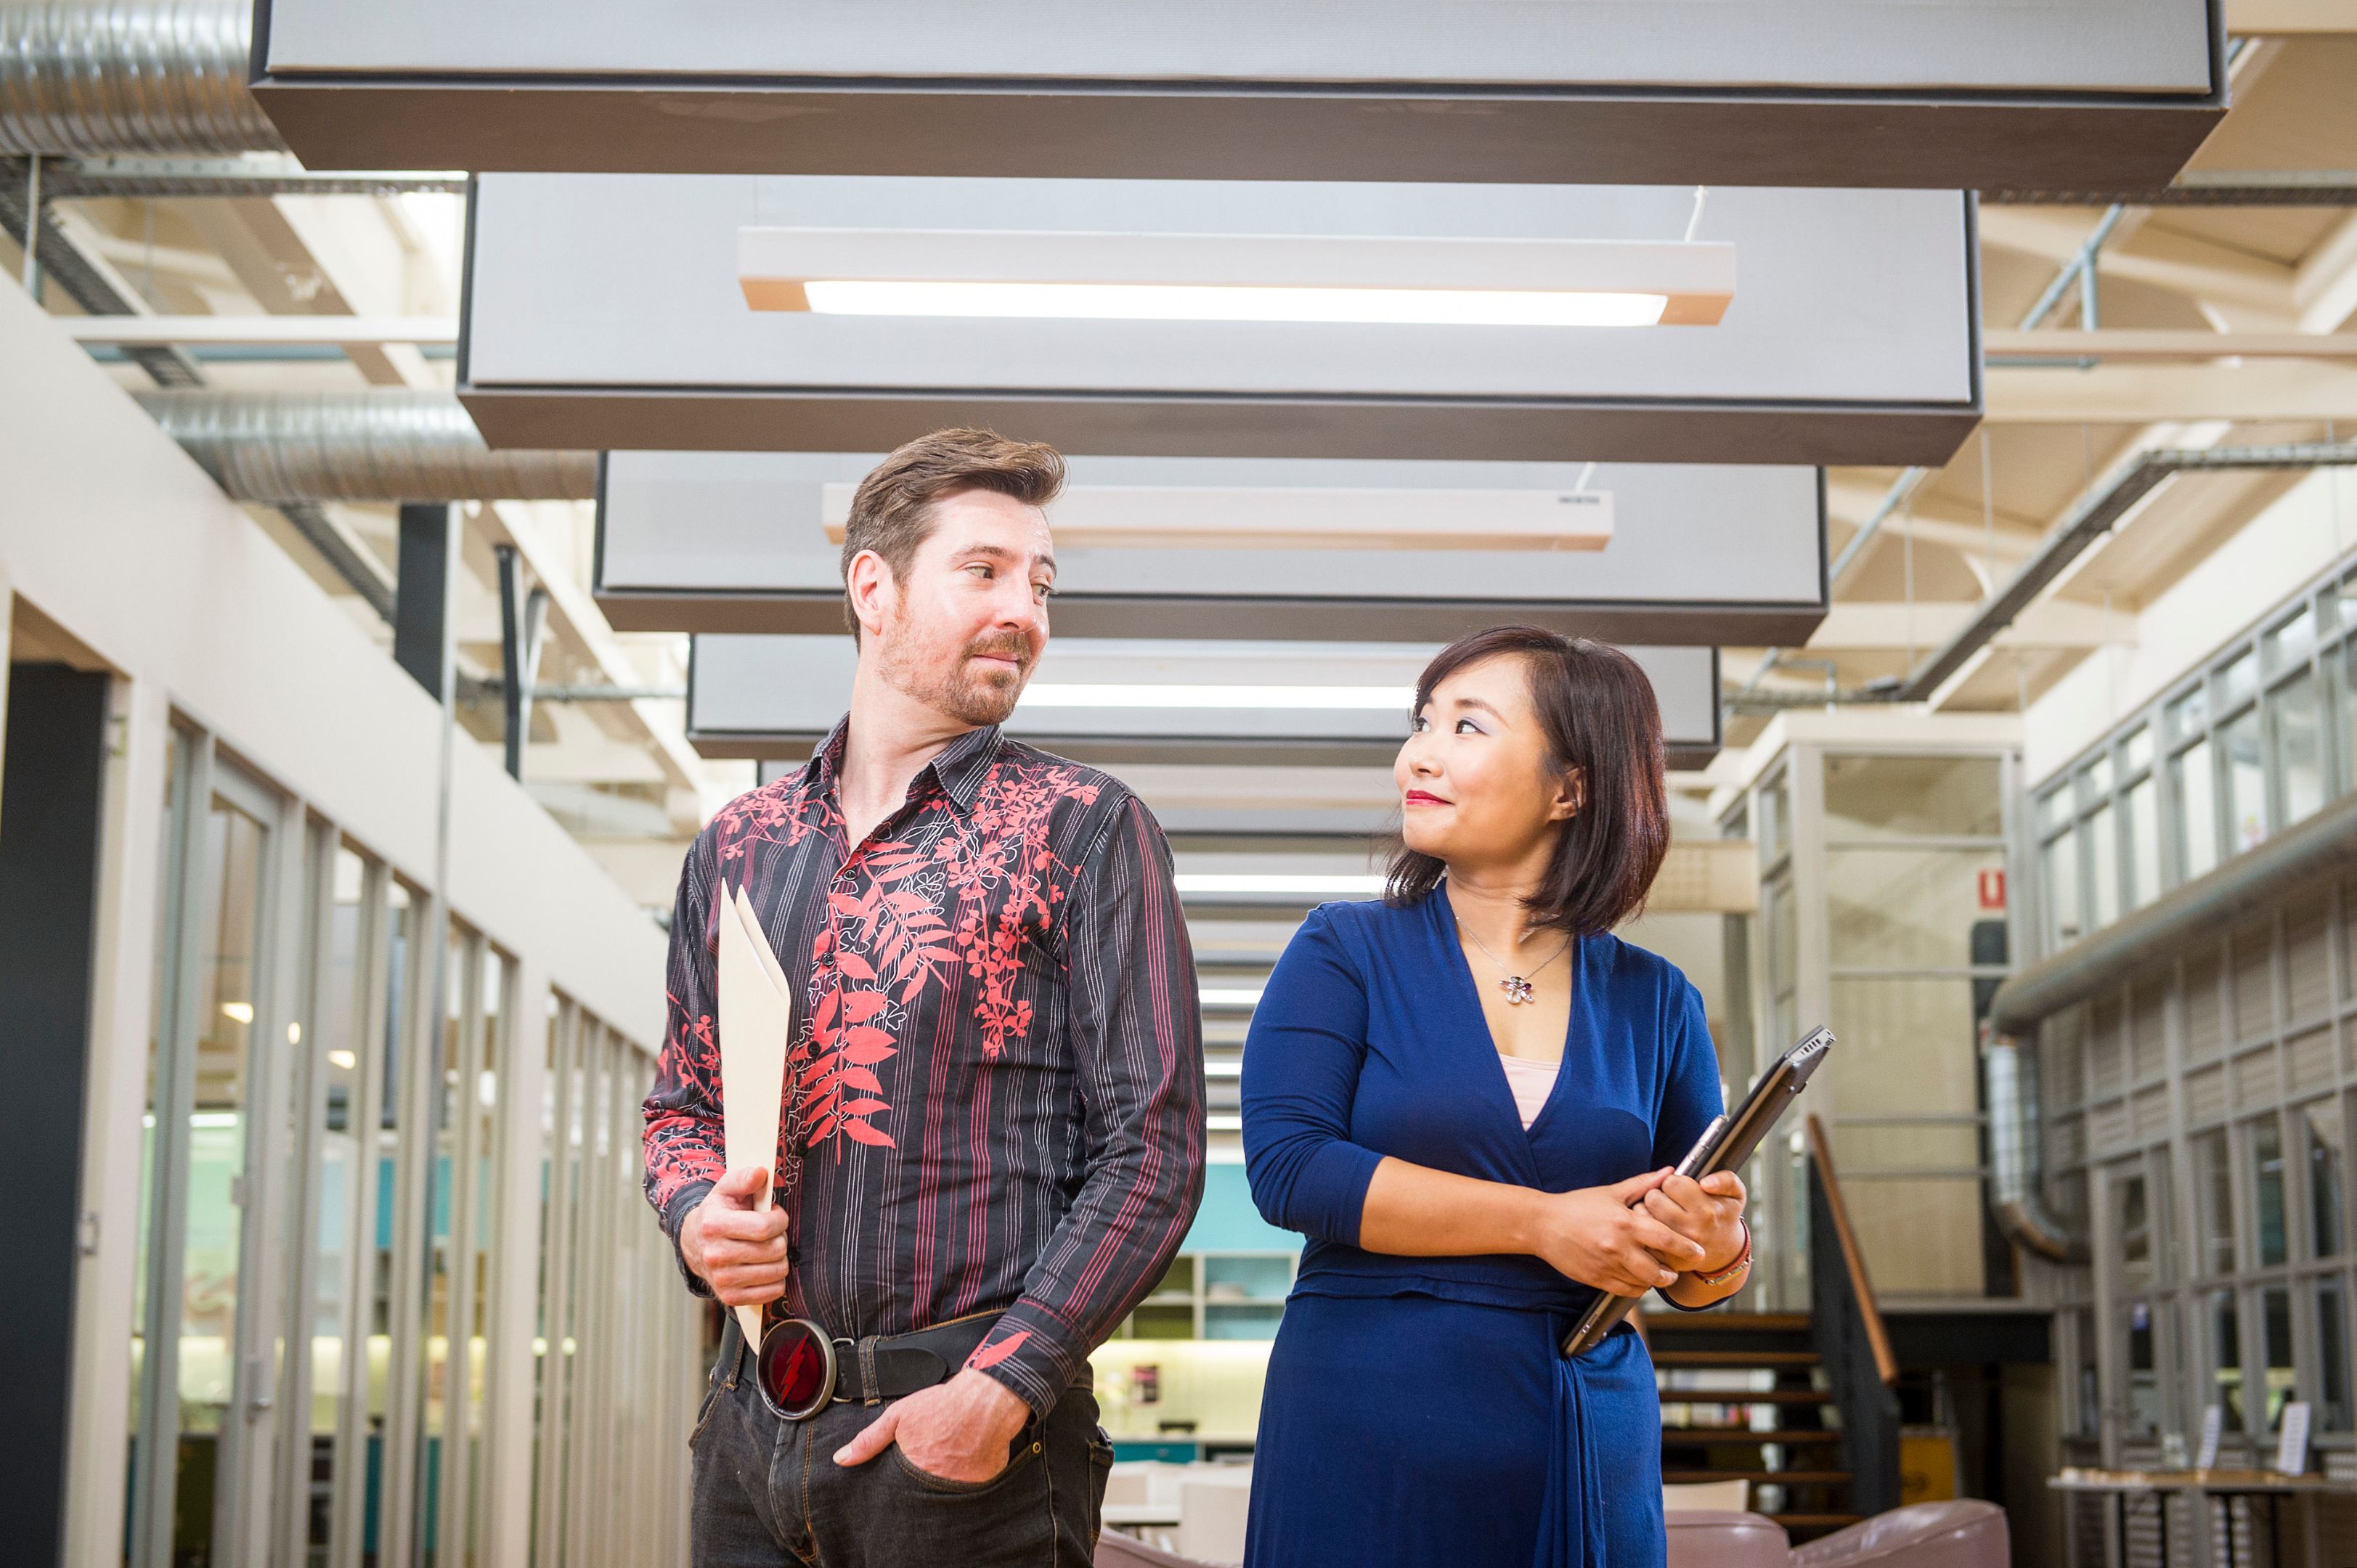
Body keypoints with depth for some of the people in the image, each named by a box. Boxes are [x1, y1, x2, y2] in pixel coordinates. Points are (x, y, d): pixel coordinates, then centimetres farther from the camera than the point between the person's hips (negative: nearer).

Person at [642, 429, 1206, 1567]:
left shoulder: (1084, 830, -3)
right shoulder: (738, 845, 10)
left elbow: (1152, 1150, -7)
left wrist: (1003, 1387, -14)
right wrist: (696, 1216, -3)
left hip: (970, 1437, -4)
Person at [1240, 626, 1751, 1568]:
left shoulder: (1654, 1002, 7)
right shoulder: (1343, 953, 0)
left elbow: (1694, 1275, 13)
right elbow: (1287, 1165, -14)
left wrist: (1719, 1250, -11)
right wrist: (1542, 1223, -18)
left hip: (1588, 1454, 3)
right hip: (1366, 1442, -2)